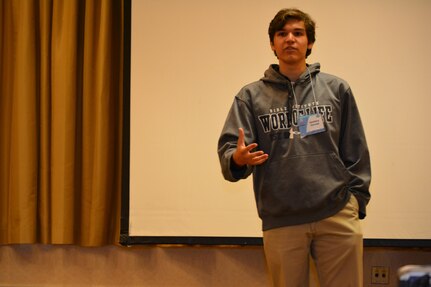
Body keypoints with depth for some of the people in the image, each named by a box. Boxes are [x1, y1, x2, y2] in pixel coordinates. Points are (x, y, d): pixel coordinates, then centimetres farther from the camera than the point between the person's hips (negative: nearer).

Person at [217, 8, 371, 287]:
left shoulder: (337, 89, 9)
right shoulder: (251, 96, 6)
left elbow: (356, 151, 10)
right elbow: (228, 148, -2)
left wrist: (357, 200, 3)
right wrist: (237, 158, -24)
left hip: (337, 216, 0)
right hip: (281, 222, 0)